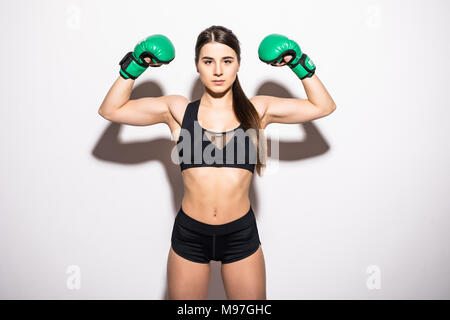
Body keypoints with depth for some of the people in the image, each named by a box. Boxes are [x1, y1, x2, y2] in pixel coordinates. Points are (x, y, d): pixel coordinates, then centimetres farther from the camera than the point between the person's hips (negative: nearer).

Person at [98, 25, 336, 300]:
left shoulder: (257, 110, 0)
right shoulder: (178, 110, -1)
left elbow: (324, 106, 5)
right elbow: (110, 110, 1)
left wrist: (300, 64, 0)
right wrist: (134, 66, -3)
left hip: (241, 235, 1)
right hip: (189, 236, 0)